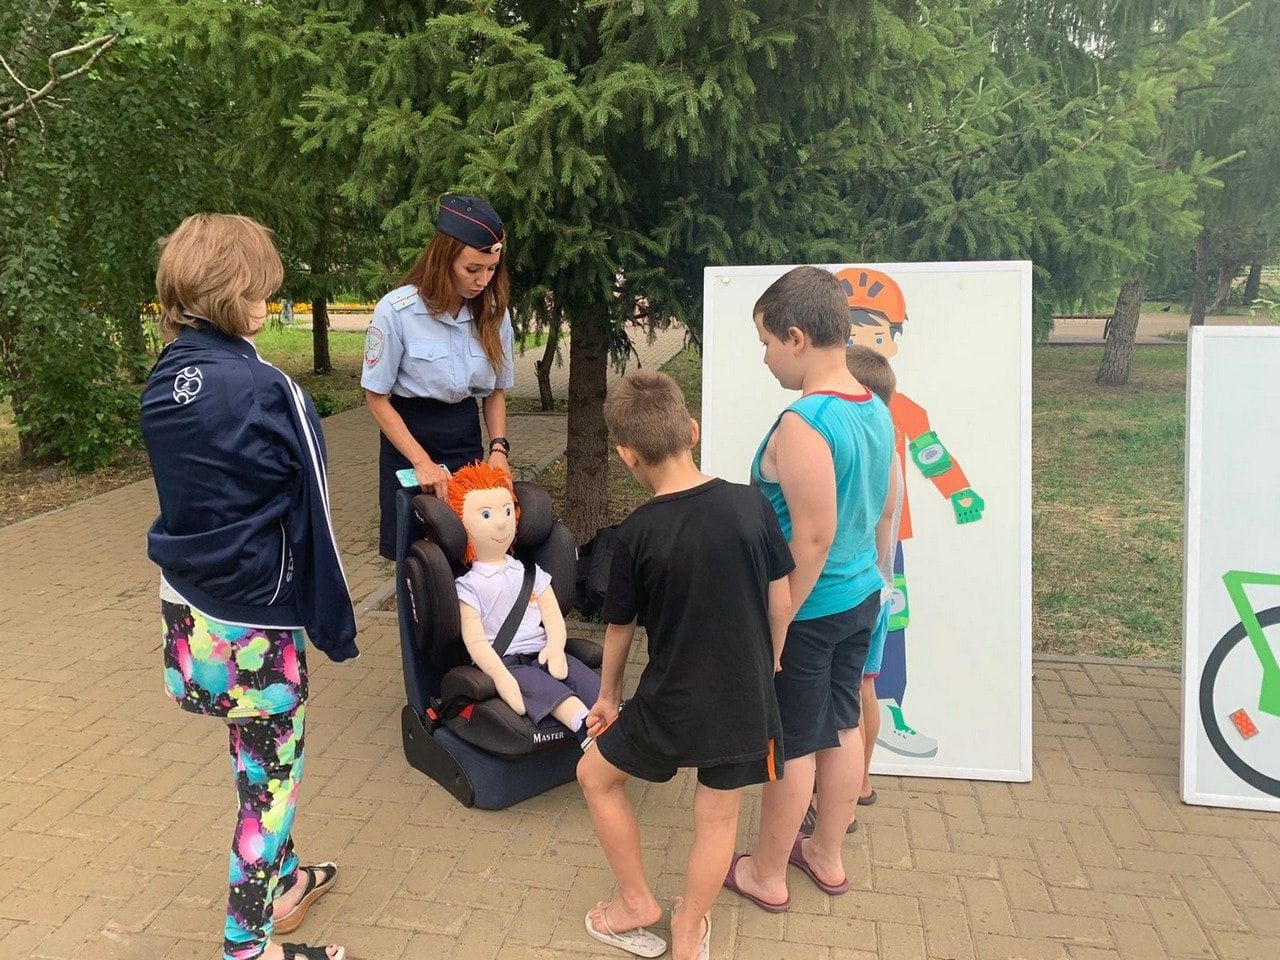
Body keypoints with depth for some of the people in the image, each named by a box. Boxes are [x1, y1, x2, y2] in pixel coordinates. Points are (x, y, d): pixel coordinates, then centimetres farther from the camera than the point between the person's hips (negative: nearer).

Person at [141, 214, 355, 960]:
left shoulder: (165, 379, 1)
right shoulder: (264, 387, -22)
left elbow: (189, 495, 8)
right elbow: (312, 516, -16)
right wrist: (336, 620, -7)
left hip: (187, 602, 8)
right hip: (253, 614, -7)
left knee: (255, 754, 24)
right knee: (274, 771, 9)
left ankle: (281, 884, 42)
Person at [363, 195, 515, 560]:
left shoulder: (493, 312, -7)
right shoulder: (396, 310, -17)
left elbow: (496, 390, 6)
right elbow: (377, 397, -9)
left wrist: (498, 447, -9)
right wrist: (421, 461, -16)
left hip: (466, 436, 3)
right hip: (410, 434, -3)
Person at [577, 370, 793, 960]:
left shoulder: (637, 533, -15)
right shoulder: (751, 504, -10)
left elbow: (620, 627, -3)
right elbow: (780, 599, 0)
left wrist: (608, 695, 15)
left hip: (671, 706, -3)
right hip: (746, 701, 3)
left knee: (596, 776, 22)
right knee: (717, 815, 19)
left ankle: (638, 905, 33)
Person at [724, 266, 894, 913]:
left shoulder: (803, 423, -25)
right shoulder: (877, 412, 1)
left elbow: (812, 538, -26)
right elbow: (885, 513, 10)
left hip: (808, 609, -8)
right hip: (862, 598, 8)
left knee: (791, 745, 7)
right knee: (841, 727, 20)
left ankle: (766, 876, 27)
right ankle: (826, 856, 38)